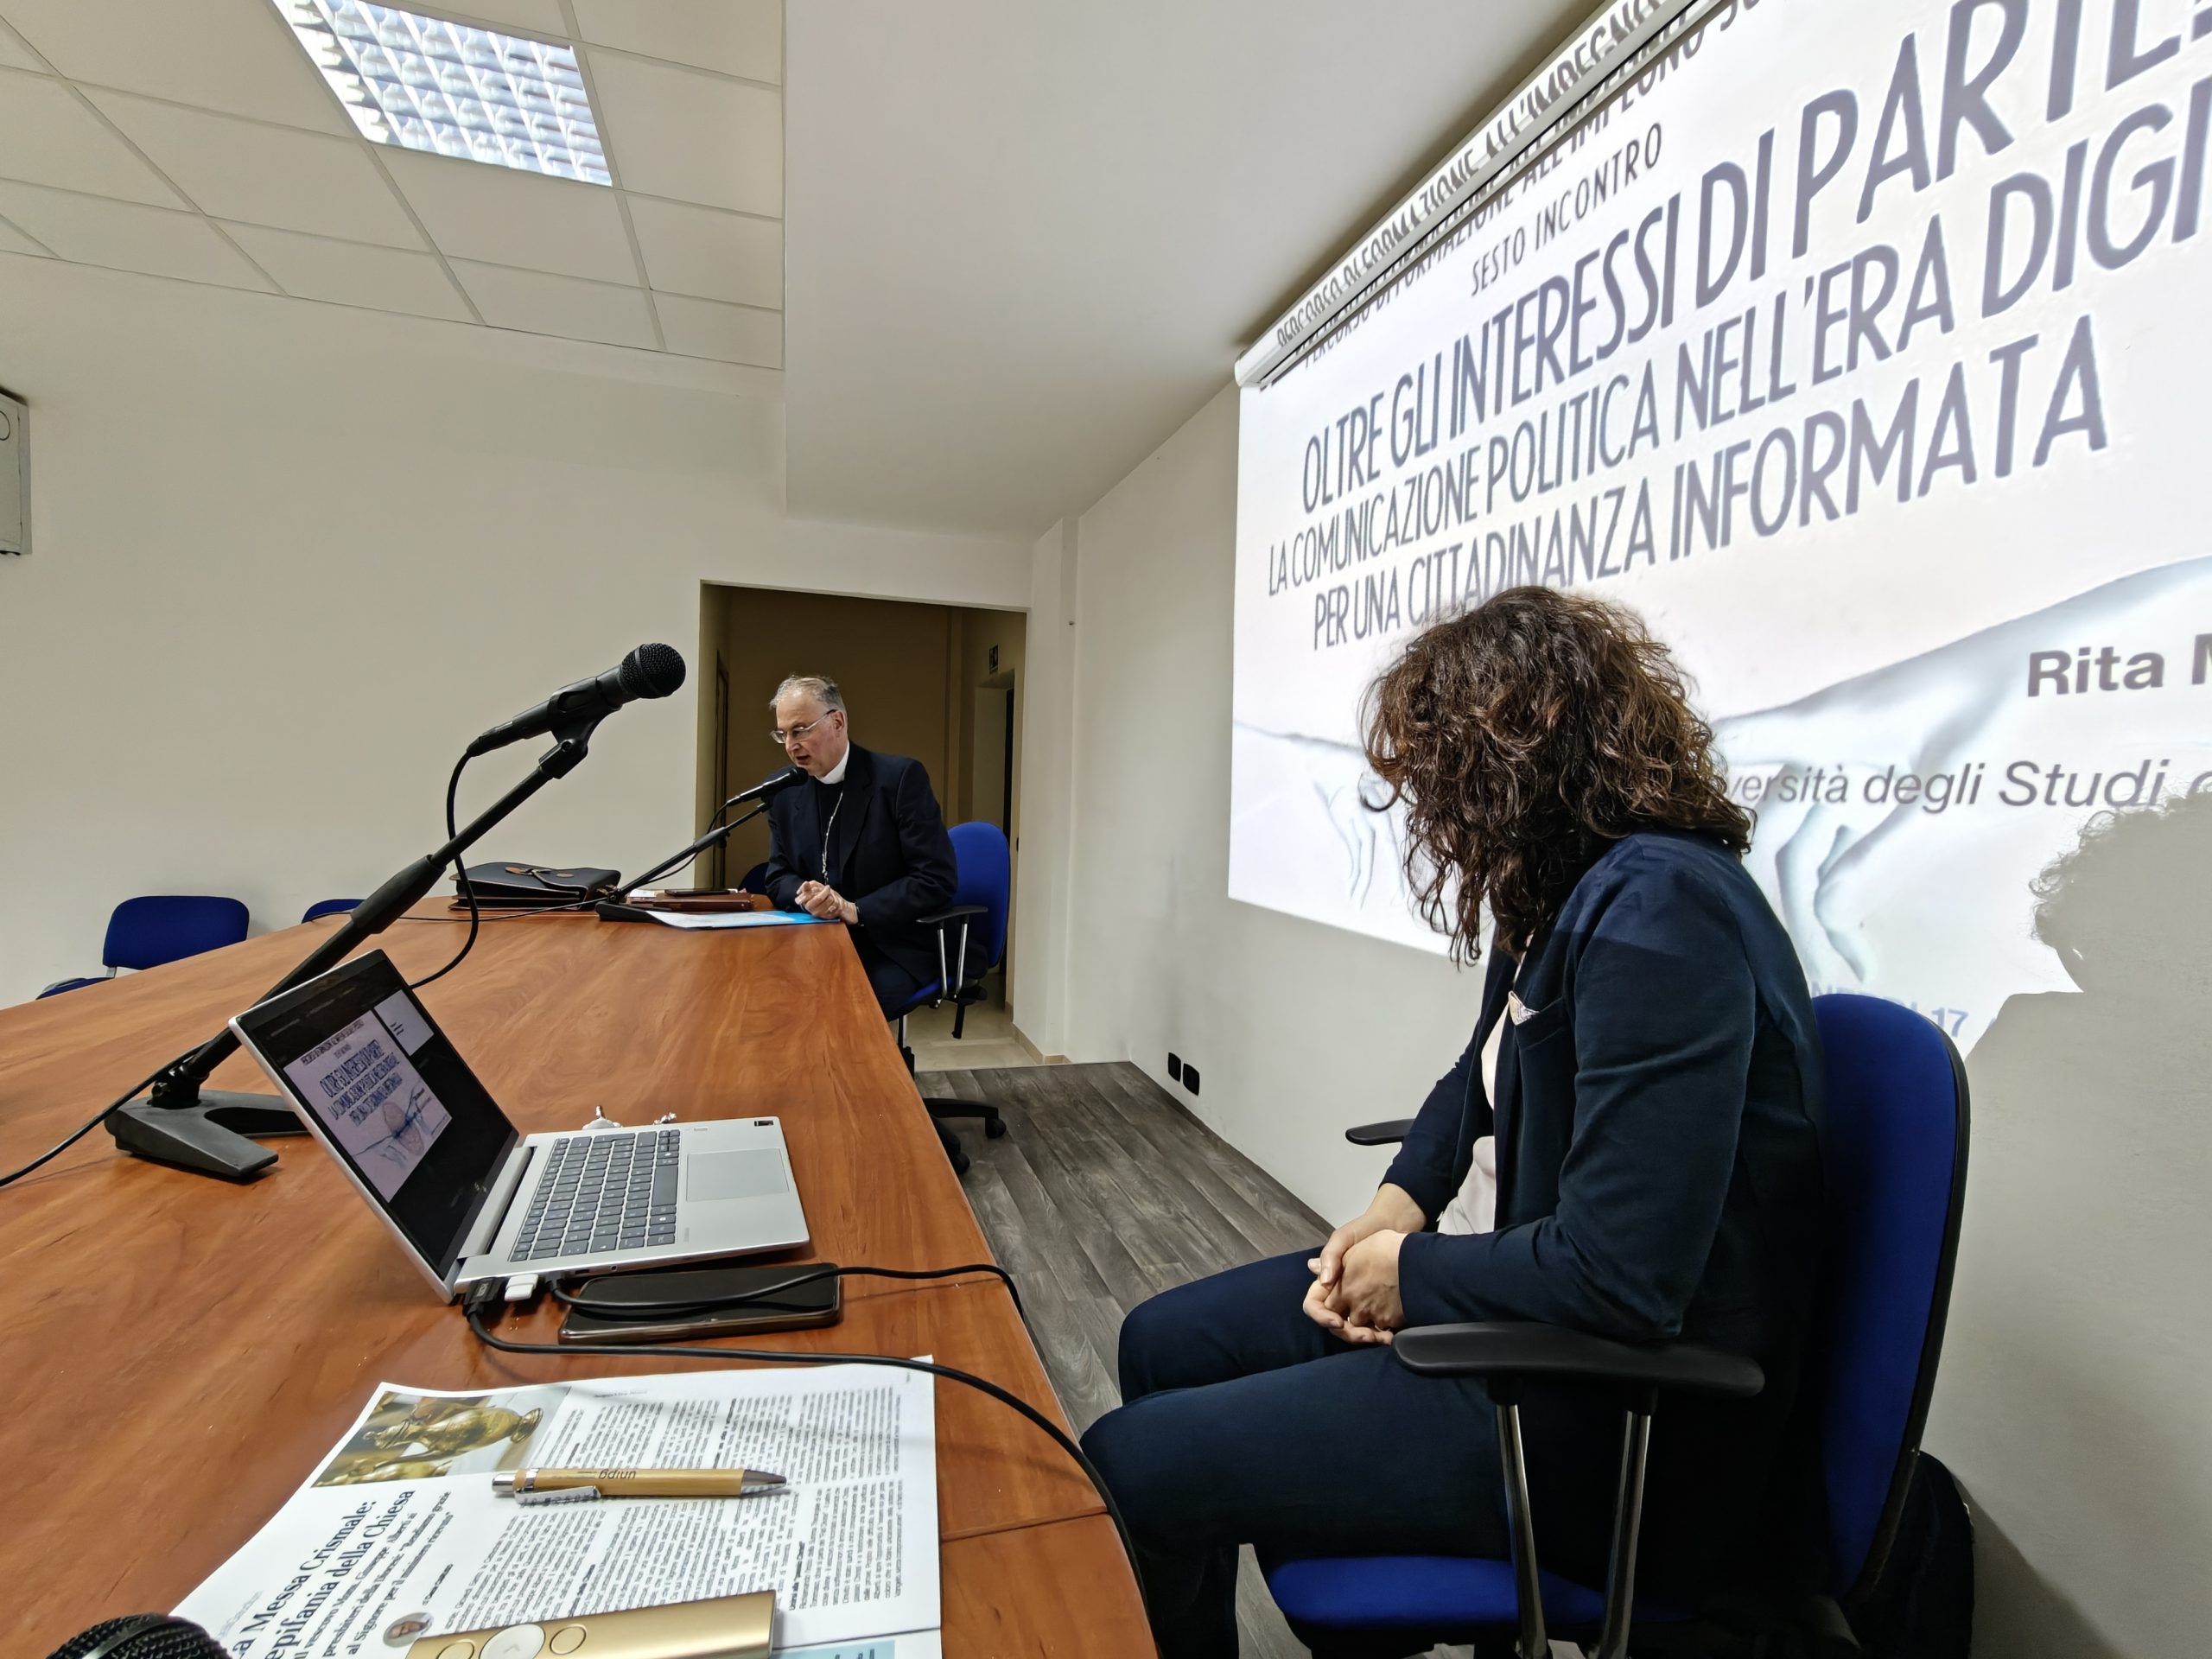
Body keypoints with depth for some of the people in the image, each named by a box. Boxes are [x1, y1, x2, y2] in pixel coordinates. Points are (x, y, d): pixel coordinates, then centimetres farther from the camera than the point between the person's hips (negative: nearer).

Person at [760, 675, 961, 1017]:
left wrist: (855, 911, -20)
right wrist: (806, 895, -13)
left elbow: (937, 878, -14)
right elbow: (779, 878, 11)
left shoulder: (899, 777, -11)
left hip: (894, 948, -4)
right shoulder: (784, 792, 6)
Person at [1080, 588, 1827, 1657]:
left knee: (1126, 1467, -10)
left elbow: (1615, 1278, -30)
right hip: (1534, 1322, 9)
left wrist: (1412, 1274, -12)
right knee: (1163, 1345, 10)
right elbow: (1487, 1075, 17)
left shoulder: (1657, 910, -26)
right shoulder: (1575, 890, 5)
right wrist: (1398, 1203, 1)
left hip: (1620, 1426, -9)